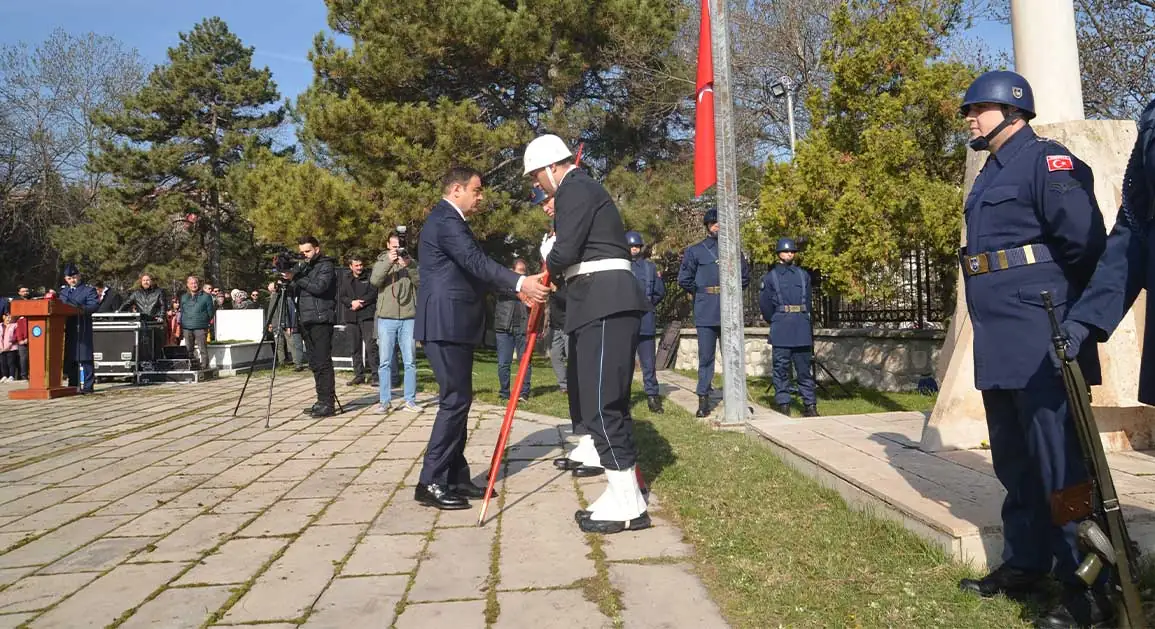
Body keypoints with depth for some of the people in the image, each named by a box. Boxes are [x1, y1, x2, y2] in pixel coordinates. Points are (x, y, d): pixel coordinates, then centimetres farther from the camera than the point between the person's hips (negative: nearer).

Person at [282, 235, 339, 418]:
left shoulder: (326, 266, -3)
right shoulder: (302, 266, 20)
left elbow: (319, 287, -18)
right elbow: (296, 290, 16)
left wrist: (296, 278, -21)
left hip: (321, 320, -8)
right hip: (306, 321, 8)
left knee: (323, 362, -10)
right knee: (315, 364, 9)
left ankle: (328, 403, -9)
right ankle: (321, 401, 14)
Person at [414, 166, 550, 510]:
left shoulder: (448, 219, 22)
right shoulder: (446, 219, -12)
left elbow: (471, 266, 25)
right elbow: (476, 261, -26)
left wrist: (519, 287, 22)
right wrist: (520, 282, -36)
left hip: (453, 324, 11)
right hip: (446, 324, -11)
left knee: (458, 399, 11)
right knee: (455, 399, -9)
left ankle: (455, 476, 17)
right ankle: (430, 482, -4)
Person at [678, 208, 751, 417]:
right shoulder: (695, 251, 5)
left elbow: (745, 277, 20)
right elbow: (684, 280, 5)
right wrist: (700, 293, 7)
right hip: (706, 314, -2)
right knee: (705, 357, -1)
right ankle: (703, 399, 4)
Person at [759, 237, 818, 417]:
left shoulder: (803, 275, 13)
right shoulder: (770, 276, 4)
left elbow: (809, 300, 17)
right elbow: (765, 304, 3)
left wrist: (802, 319, 11)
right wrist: (775, 322, 7)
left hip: (802, 328, 3)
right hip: (781, 331, -3)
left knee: (805, 367, 6)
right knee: (781, 368, 0)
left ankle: (810, 404, 11)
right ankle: (783, 405, 6)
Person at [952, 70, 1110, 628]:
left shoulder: (1047, 160, -7)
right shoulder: (990, 176, 20)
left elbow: (1086, 243, -15)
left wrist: (1076, 322, -9)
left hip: (1041, 342, -9)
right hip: (998, 346, 9)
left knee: (1060, 465, -5)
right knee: (1014, 462, 16)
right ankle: (1023, 565, 29)